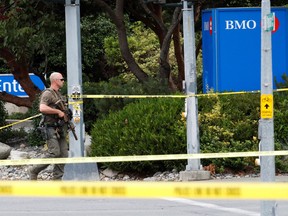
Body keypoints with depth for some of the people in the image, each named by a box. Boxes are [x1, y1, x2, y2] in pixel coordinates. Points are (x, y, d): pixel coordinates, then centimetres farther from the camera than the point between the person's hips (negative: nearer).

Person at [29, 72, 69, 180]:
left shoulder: (58, 94, 19)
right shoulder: (48, 93, -10)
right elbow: (42, 108, -26)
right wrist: (58, 111, -20)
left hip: (60, 129, 9)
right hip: (51, 129, -9)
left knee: (63, 154, 3)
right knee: (54, 153, -16)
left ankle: (57, 178, 5)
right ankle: (34, 171, -4)